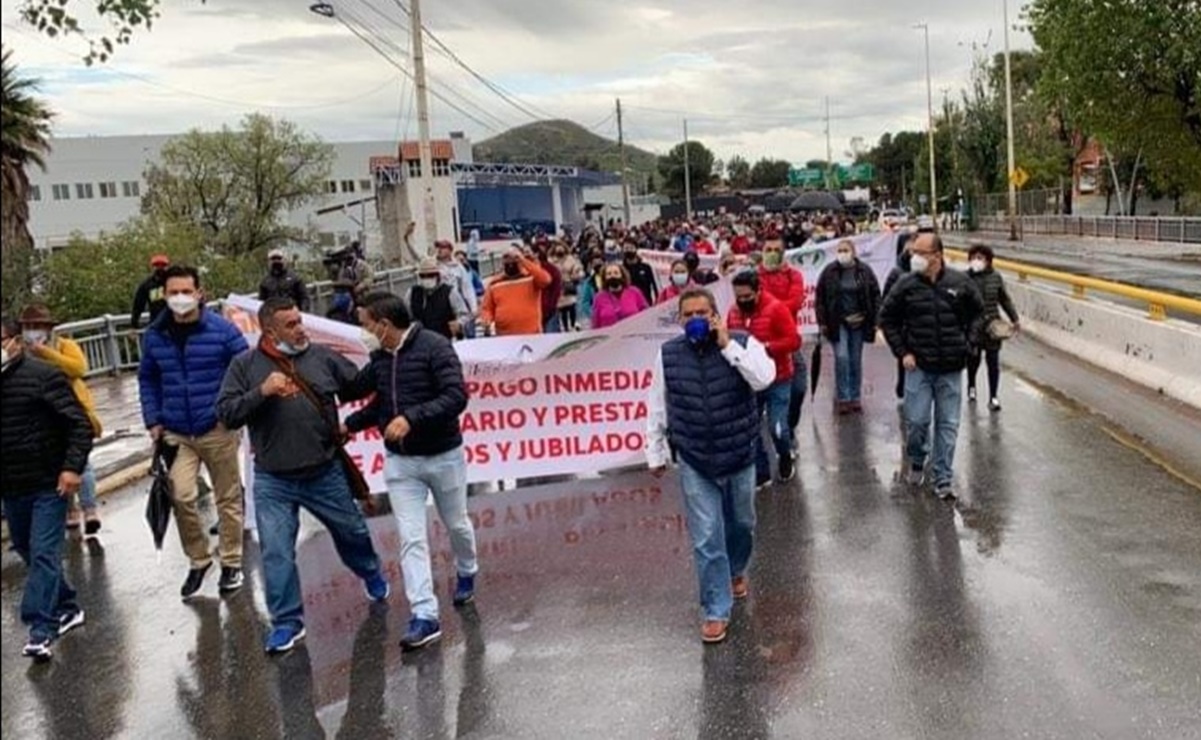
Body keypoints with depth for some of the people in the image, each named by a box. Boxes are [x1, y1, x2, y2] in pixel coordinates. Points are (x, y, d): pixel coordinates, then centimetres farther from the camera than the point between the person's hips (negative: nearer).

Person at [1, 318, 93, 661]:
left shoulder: (44, 375, -11)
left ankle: (41, 631, -6)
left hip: (48, 486, -7)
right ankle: (67, 609, 31)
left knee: (43, 555, -8)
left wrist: (72, 467, -22)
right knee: (29, 554, 16)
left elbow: (80, 425, -13)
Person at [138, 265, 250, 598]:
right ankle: (198, 560, 12)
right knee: (181, 496, -10)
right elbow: (147, 379, 15)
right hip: (175, 433, 2)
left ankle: (231, 563, 24)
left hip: (217, 430, -2)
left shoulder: (222, 330, -7)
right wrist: (153, 420, 6)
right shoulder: (154, 336, 4)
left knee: (227, 498, 8)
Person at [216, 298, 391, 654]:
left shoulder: (322, 356, -1)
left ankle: (372, 574, 49)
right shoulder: (245, 365, -4)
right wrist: (262, 391, -22)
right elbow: (226, 413, -9)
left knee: (352, 531, 19)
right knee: (276, 553, 1)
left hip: (326, 474, 2)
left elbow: (359, 385, 7)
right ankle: (287, 621, 18)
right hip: (273, 482, -1)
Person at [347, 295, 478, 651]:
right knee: (411, 538, -3)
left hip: (443, 456, -4)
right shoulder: (378, 359, 0)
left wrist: (411, 417, -32)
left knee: (456, 524, 18)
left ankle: (466, 573, 47)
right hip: (400, 461, 4)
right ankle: (424, 615, 1)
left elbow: (456, 396, -25)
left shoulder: (434, 347, -18)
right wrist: (349, 424, 5)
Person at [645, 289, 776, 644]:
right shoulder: (668, 354, -4)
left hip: (740, 457, 1)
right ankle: (716, 611, 12)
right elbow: (657, 408, 3)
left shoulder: (743, 344, -8)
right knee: (706, 539, 0)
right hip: (694, 462, -1)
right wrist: (655, 453, 5)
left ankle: (736, 571, 52)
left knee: (741, 524, 22)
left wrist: (728, 346, -24)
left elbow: (763, 379, -26)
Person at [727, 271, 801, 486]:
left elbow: (794, 341, -16)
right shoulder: (734, 312, 1)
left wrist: (766, 347, -25)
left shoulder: (776, 308, -13)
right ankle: (761, 473, 20)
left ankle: (786, 458, 27)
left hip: (777, 380, -4)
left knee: (777, 428, -6)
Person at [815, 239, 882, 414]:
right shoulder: (829, 272, -1)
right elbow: (820, 298, 0)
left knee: (856, 360, 8)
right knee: (841, 357, -10)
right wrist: (822, 321, -5)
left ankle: (856, 398, 18)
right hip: (838, 323, -1)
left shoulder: (865, 271, 0)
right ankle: (843, 398, -1)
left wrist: (875, 320, -4)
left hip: (859, 322, 1)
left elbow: (875, 296, 2)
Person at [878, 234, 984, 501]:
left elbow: (977, 313, 13)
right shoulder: (906, 285, -4)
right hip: (918, 367, -1)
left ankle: (943, 480, 15)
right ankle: (917, 462, 28)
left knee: (948, 425, 5)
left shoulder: (961, 283, -2)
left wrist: (968, 343, 3)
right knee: (916, 421, -1)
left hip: (951, 368, 1)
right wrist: (902, 352, 0)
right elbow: (887, 319, 6)